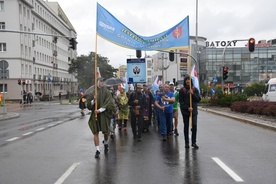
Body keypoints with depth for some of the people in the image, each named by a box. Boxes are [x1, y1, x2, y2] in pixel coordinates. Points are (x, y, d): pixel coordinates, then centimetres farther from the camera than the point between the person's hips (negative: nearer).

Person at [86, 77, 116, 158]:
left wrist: (100, 110, -19)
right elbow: (89, 104, 4)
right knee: (95, 132, -3)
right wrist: (93, 100, -15)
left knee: (105, 131, 4)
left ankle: (106, 143, 35)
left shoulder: (107, 92, 1)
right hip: (95, 115, 1)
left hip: (104, 114, -1)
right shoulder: (93, 93, 7)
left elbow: (108, 104, -9)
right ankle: (97, 150, 1)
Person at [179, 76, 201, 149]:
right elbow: (181, 101, -4)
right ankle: (186, 143, 14)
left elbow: (198, 99, 0)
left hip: (194, 110, 1)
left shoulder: (195, 89, 6)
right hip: (185, 111, -1)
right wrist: (187, 108, -15)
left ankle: (194, 142, 5)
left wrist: (193, 94, -14)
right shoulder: (182, 90, 0)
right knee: (186, 126, 6)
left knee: (194, 126, -6)